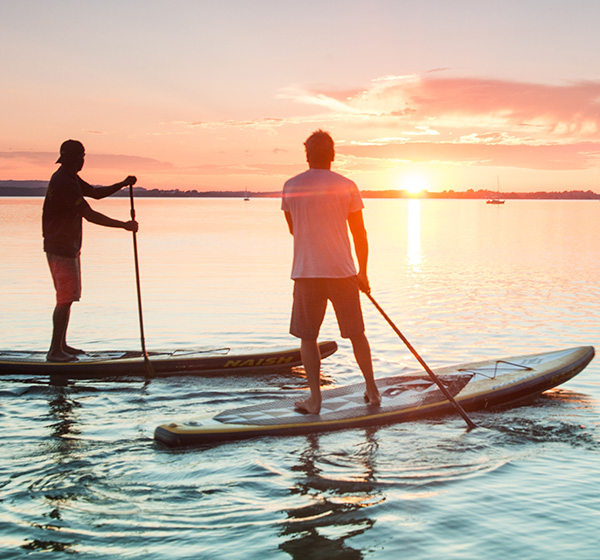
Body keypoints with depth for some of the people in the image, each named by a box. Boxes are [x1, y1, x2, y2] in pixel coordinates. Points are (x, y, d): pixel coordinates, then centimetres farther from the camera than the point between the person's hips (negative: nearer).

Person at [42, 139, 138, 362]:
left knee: (68, 296, 15)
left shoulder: (68, 178, 12)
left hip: (69, 246, 11)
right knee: (66, 298, -8)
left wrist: (122, 184, 6)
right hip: (60, 248, -11)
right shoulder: (64, 183, -21)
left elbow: (95, 192, 21)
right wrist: (124, 225, -20)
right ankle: (54, 351, -4)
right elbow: (90, 215, -24)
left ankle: (61, 344, 22)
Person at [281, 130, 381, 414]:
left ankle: (315, 398, 5)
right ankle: (372, 391, 23)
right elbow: (359, 234, 3)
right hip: (342, 270, 1)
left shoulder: (291, 186, 1)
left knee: (308, 337, 8)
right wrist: (362, 272, 15)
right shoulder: (347, 187, -2)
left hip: (305, 272, 0)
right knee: (356, 333, 13)